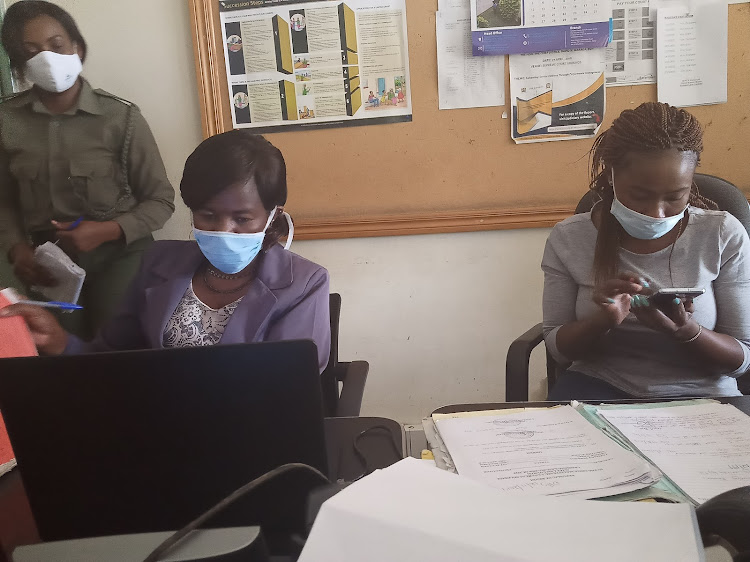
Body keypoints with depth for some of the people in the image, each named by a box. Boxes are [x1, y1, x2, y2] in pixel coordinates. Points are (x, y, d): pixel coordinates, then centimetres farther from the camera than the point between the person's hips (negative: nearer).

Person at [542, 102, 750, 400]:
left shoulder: (724, 236, -6)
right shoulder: (568, 238, -5)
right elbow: (558, 348, -1)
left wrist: (685, 330, -25)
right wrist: (603, 321, -23)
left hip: (698, 394, 3)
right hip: (599, 385, -2)